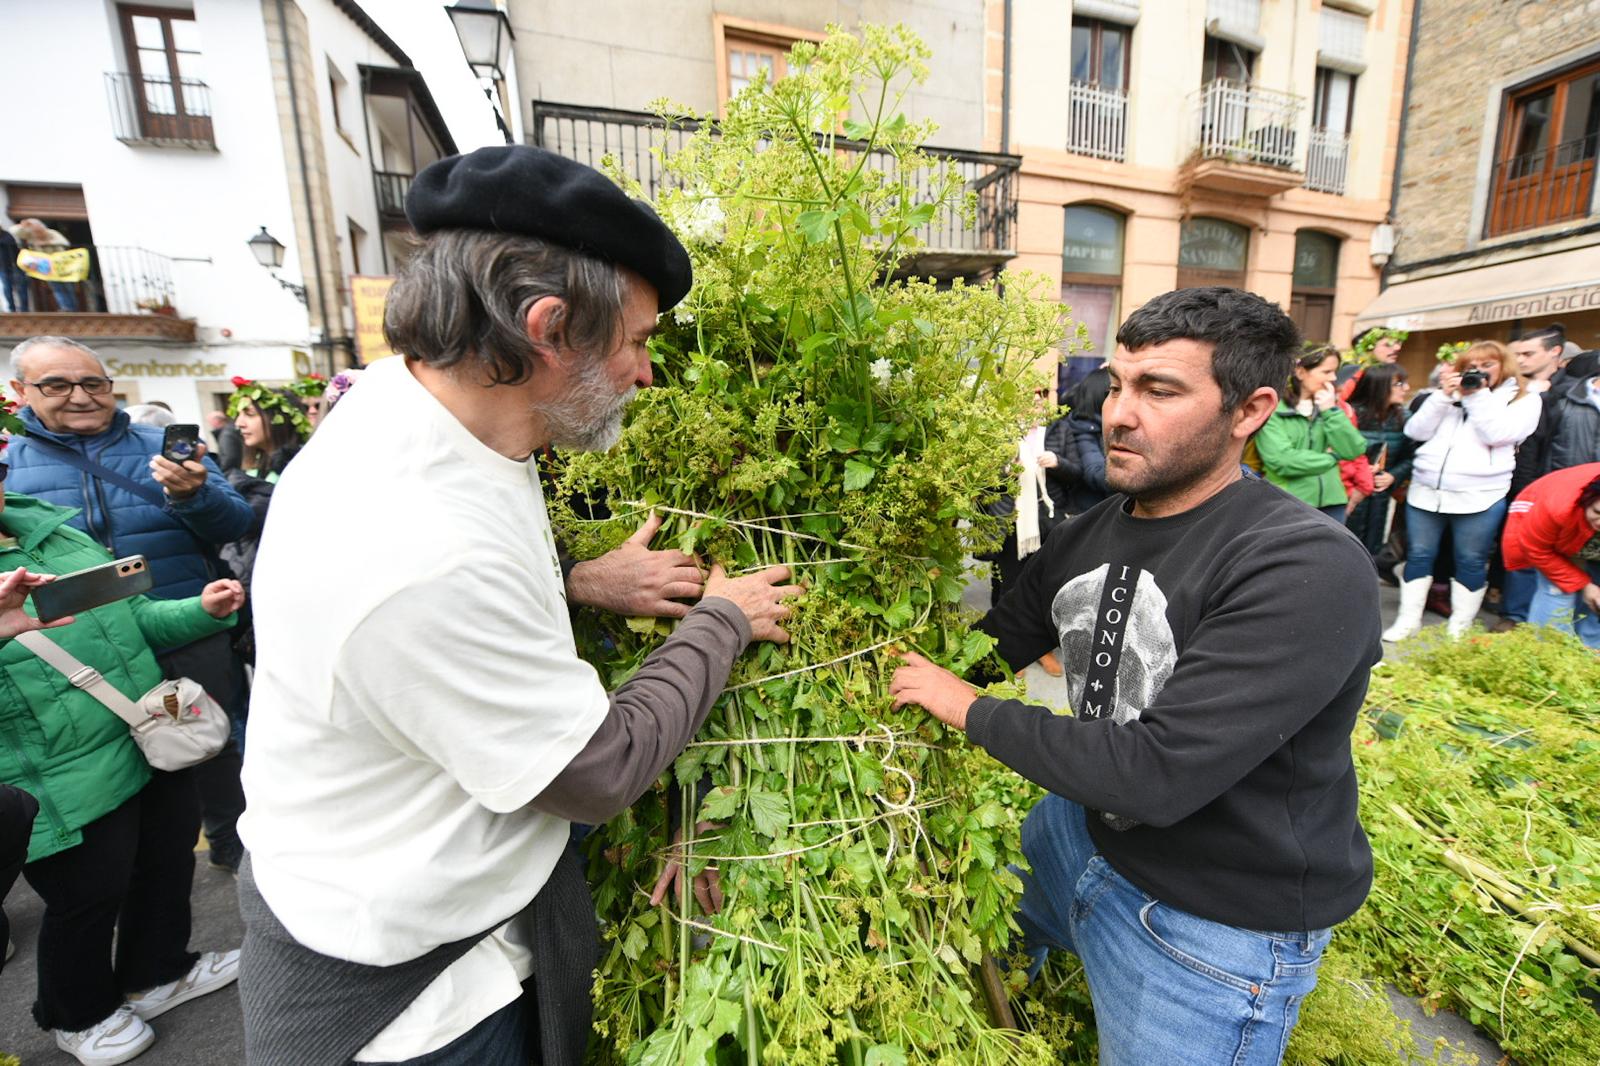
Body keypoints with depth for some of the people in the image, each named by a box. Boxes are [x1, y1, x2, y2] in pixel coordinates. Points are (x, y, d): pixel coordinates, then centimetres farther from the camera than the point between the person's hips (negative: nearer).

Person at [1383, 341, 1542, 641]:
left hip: (1479, 496, -3)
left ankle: (1460, 626, 14)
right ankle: (1408, 620, 14)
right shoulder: (1450, 393, 16)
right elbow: (1415, 431, 4)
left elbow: (1497, 435, -11)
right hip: (1426, 490, 3)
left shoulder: (1523, 399, 7)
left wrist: (1478, 395, -8)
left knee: (1471, 562, 3)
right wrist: (1443, 395, -4)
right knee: (1418, 555, 6)